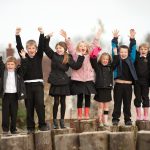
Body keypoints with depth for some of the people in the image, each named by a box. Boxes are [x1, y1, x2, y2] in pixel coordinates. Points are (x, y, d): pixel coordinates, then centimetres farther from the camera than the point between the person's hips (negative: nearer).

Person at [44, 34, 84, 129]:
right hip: (55, 82, 0)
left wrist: (81, 57, -11)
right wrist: (47, 38, -14)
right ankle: (55, 121, 11)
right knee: (56, 102, 1)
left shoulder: (68, 58, 0)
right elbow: (46, 48, -3)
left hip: (64, 82, 1)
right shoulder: (53, 55, 2)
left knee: (63, 101, 8)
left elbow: (76, 66, -6)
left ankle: (62, 120, 16)